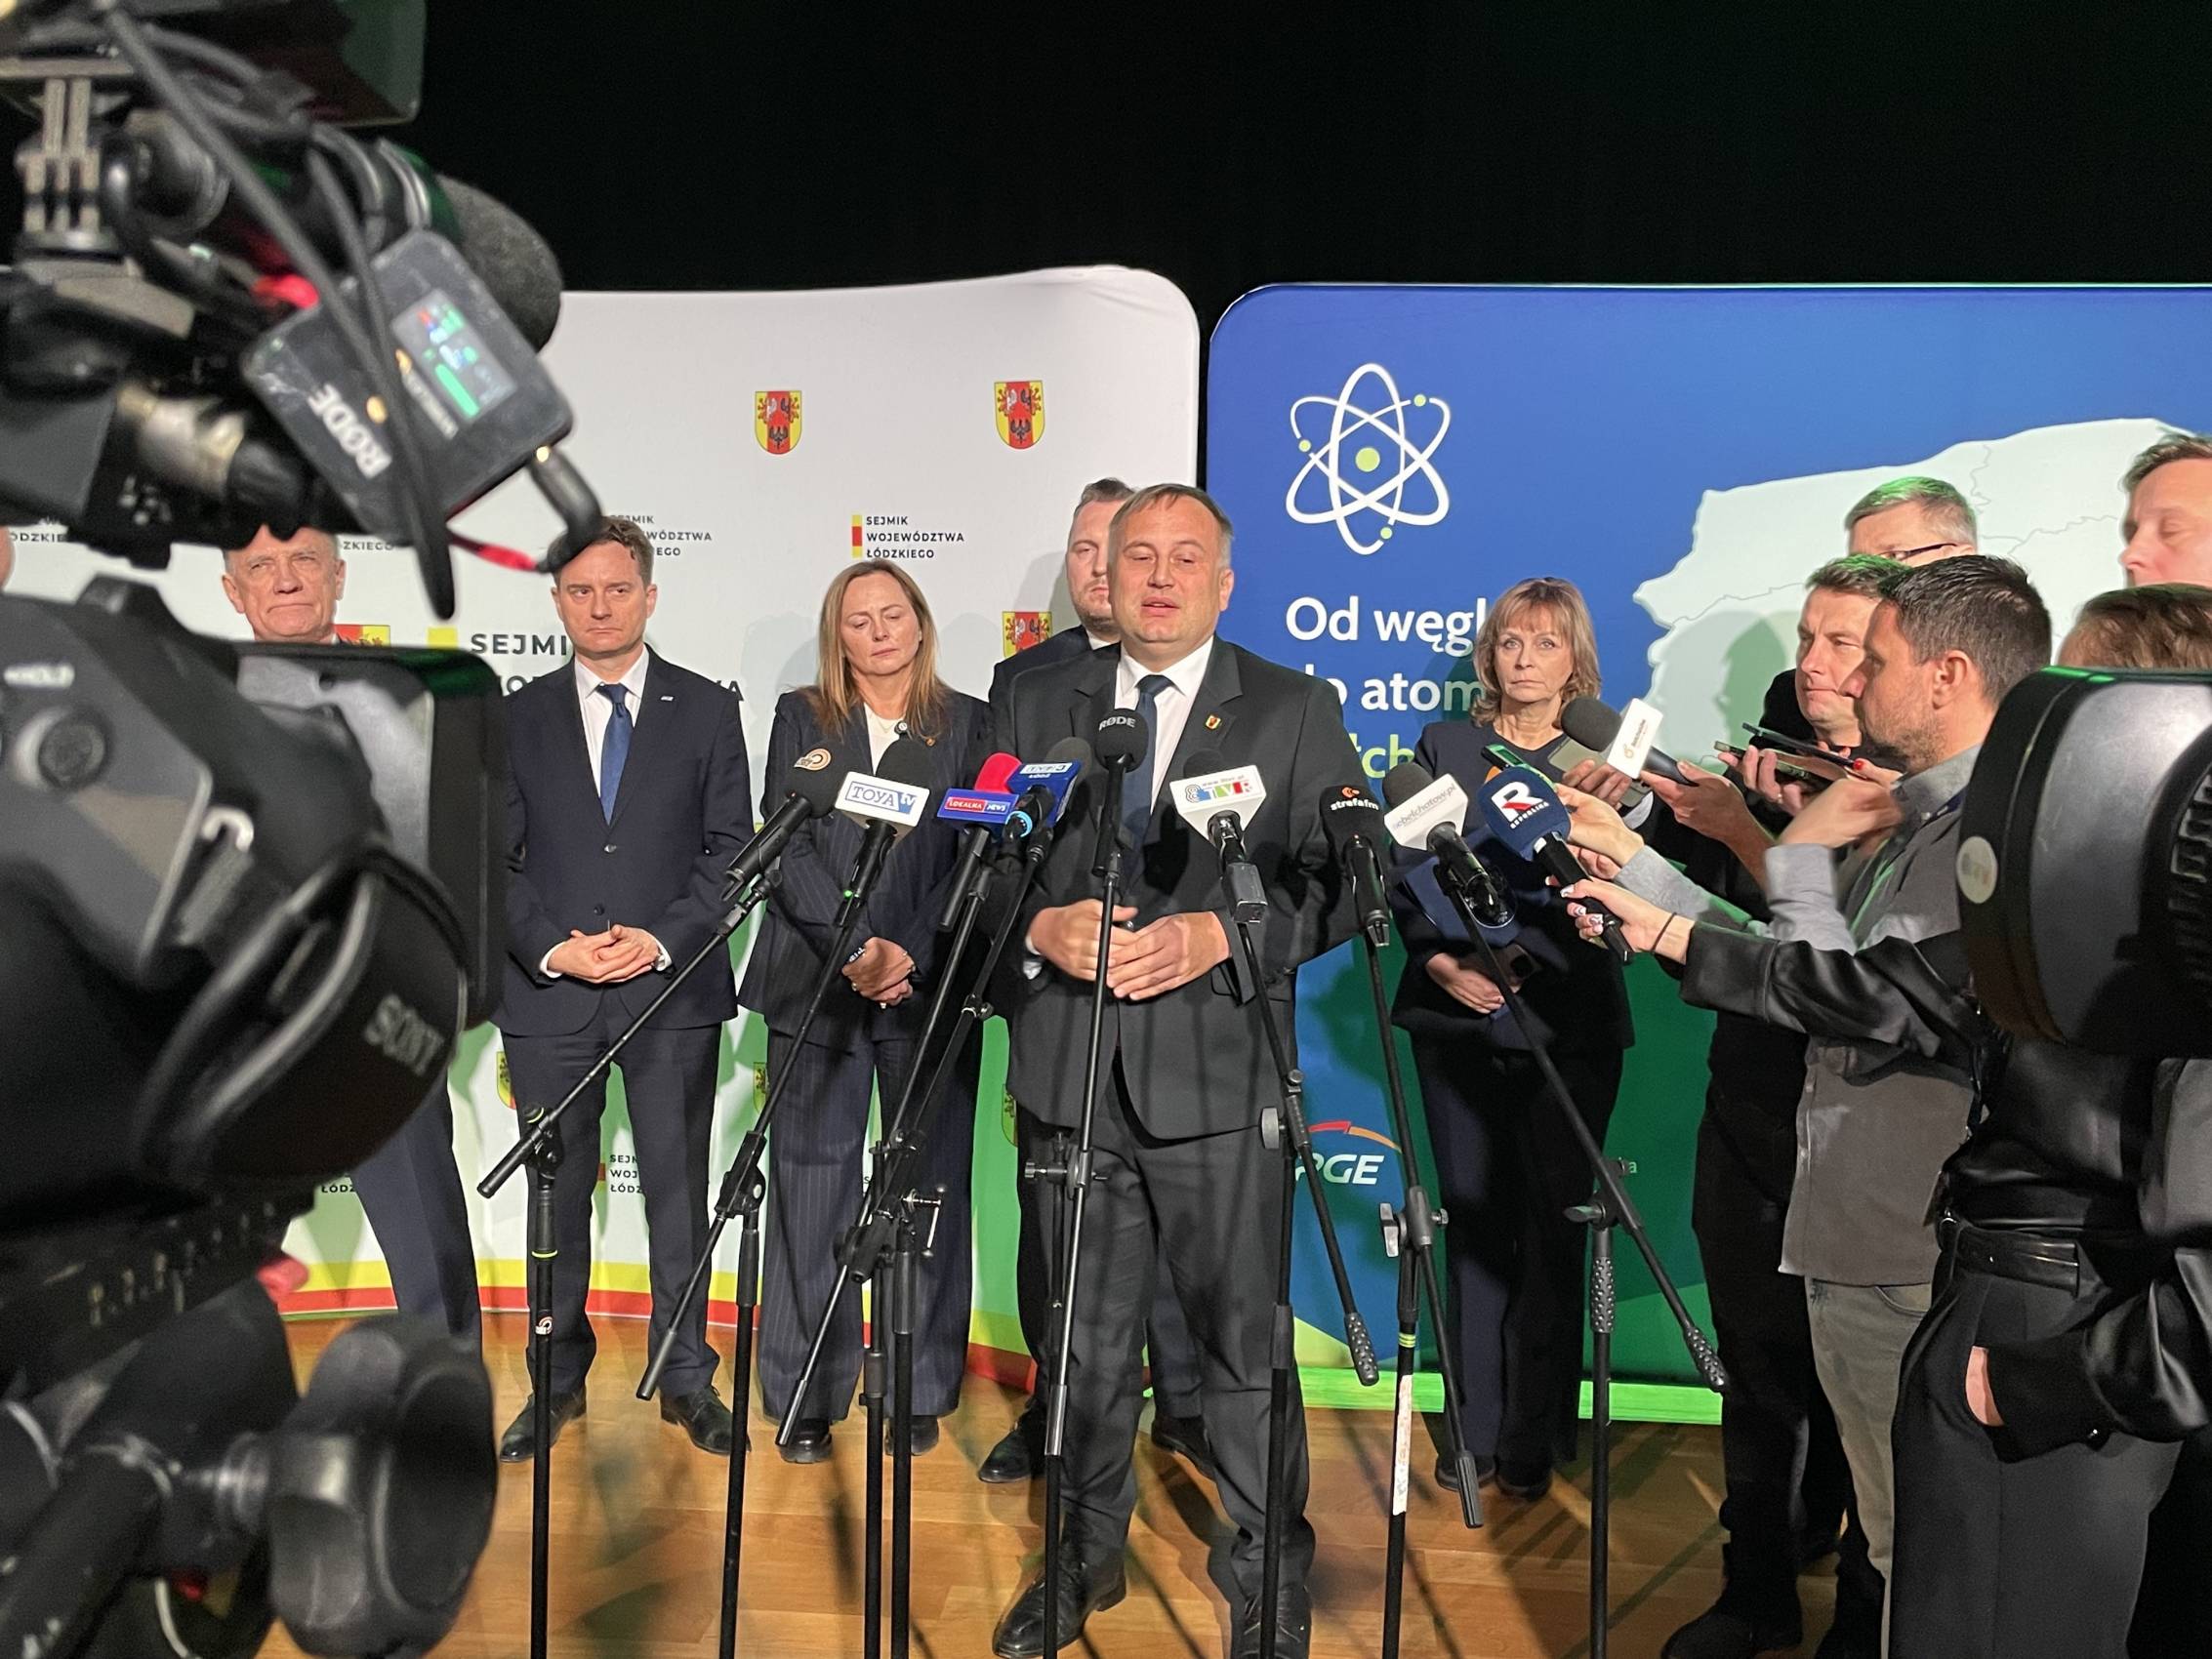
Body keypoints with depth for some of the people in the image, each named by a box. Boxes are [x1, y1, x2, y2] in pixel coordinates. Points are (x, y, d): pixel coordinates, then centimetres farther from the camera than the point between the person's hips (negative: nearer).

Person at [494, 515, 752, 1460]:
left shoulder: (706, 710, 5)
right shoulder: (518, 718, 8)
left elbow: (732, 848, 1)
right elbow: (496, 860, 5)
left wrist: (664, 937, -11)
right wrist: (550, 948, -10)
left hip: (674, 990, -1)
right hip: (548, 994, 2)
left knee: (678, 1194, 5)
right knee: (555, 1197, 10)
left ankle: (686, 1377, 19)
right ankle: (560, 1379, 25)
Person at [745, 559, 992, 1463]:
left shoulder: (968, 724, 8)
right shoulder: (801, 717, 8)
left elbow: (974, 858, 0)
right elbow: (789, 848, -1)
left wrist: (911, 955, -13)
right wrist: (856, 946, -14)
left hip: (931, 985, 0)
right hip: (815, 983, 0)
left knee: (931, 1189, 4)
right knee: (811, 1188, 1)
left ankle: (921, 1390, 15)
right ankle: (805, 1398, 11)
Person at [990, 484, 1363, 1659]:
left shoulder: (1295, 711, 2)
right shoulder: (1039, 703, 10)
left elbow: (1339, 883, -3)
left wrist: (1219, 936, -17)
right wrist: (1044, 928, -10)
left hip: (1219, 1072, -3)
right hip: (1073, 1073, 3)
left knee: (1243, 1341, 6)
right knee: (1085, 1340, 16)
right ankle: (1085, 1554, 36)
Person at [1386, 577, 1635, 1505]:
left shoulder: (1610, 755, 4)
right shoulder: (1443, 747, 9)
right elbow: (1403, 873, 3)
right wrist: (1438, 959, -12)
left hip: (1567, 1021, -1)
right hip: (1458, 1016, 2)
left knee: (1551, 1227, 2)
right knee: (1474, 1220, 7)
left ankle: (1535, 1440, 14)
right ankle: (1476, 1431, 17)